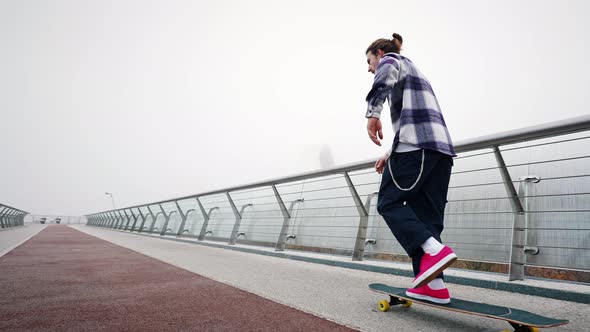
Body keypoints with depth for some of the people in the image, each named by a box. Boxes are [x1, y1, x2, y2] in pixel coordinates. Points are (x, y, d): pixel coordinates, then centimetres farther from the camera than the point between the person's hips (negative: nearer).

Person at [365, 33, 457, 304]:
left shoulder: (392, 60, 12)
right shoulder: (415, 74, 37)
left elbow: (385, 77, -16)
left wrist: (373, 112, -28)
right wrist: (391, 154, 28)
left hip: (415, 143, -8)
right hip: (441, 145, 9)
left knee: (389, 203, -4)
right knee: (426, 213, 3)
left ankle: (435, 250, -20)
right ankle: (433, 283, -4)